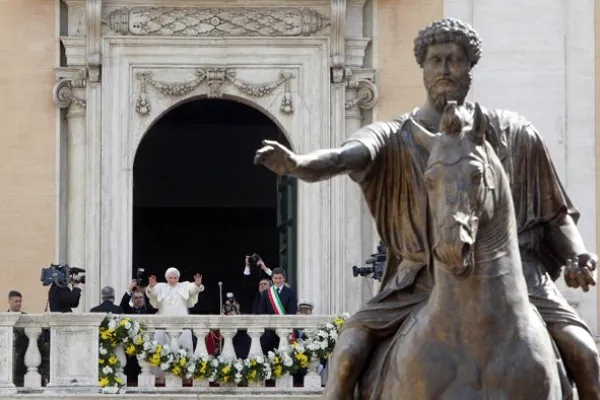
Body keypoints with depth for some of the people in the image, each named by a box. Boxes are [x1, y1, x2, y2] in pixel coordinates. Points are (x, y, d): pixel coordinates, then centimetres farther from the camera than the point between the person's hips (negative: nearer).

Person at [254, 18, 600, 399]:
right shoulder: (395, 138, 3)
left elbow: (556, 214, 14)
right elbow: (346, 156, -19)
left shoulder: (515, 135, 7)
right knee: (352, 342, -19)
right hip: (423, 279, 0)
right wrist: (296, 164, -41)